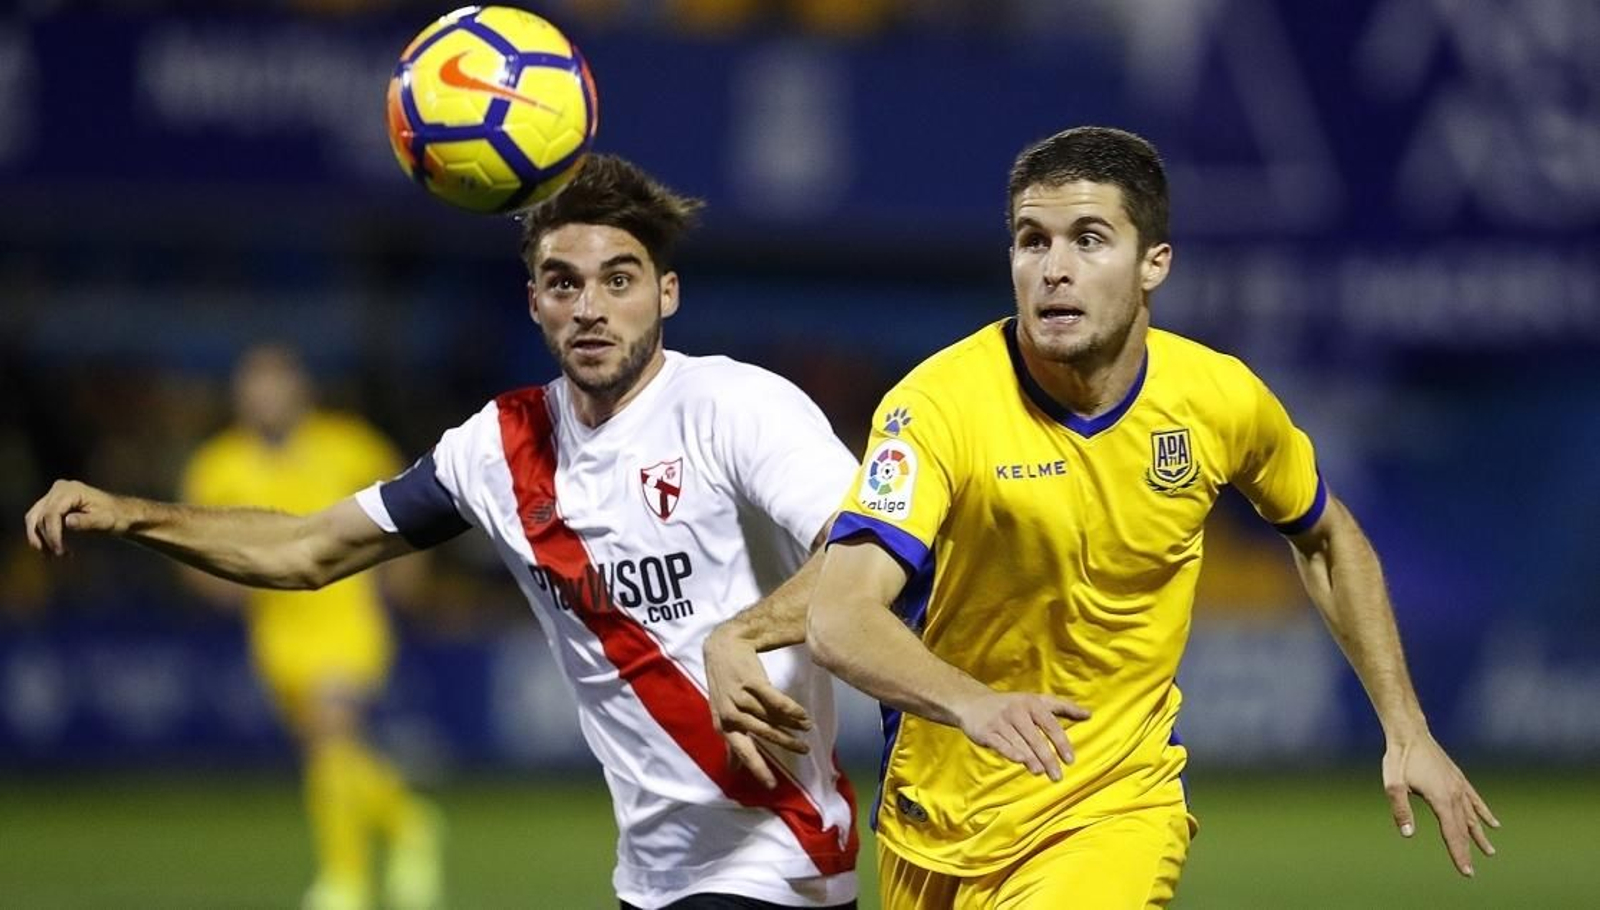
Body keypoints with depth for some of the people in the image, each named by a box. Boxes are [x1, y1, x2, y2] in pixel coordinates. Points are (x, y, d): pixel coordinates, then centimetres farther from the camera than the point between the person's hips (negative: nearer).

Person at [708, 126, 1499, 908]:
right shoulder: (938, 405, -20)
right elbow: (839, 618, -33)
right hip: (938, 815, 0)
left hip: (1119, 807, 0)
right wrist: (970, 702, -51)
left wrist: (1406, 731, 9)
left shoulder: (1221, 398, -9)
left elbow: (1326, 539, 13)